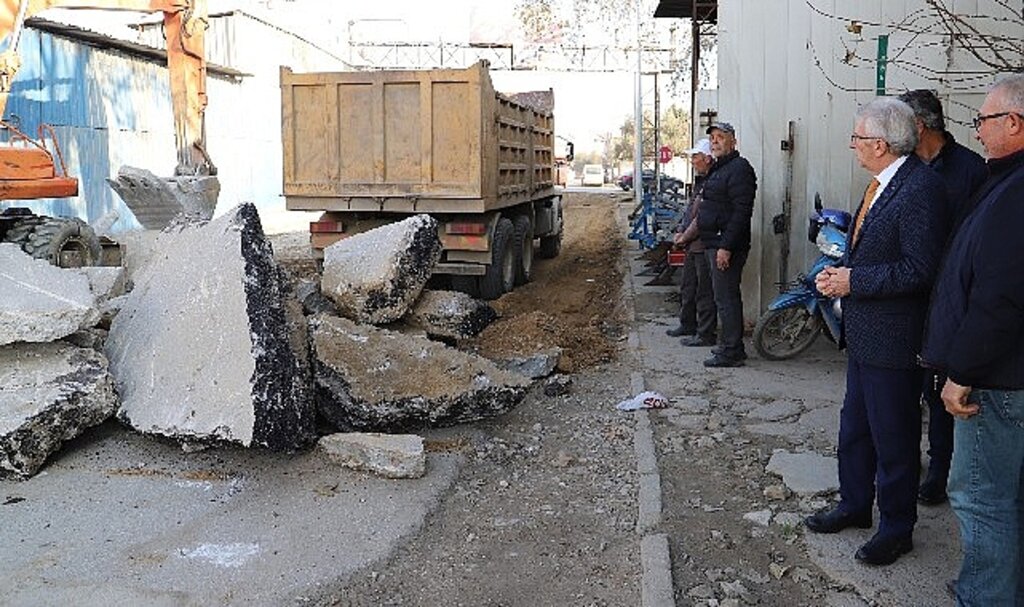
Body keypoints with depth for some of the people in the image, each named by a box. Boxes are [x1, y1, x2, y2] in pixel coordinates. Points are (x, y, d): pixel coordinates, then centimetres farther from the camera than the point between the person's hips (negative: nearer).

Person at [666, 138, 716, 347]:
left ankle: (705, 334, 6)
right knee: (687, 288, 20)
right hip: (693, 245, 11)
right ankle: (688, 325, 34)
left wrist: (685, 237, -13)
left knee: (704, 292, -2)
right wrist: (680, 232, 8)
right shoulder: (700, 181, 15)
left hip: (704, 245, -11)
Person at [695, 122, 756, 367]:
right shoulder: (718, 169, 19)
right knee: (726, 296, 15)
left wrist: (726, 247, -25)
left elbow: (741, 212, -21)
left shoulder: (739, 168, -13)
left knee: (726, 298, -8)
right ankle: (730, 345, 23)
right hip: (714, 243, 11)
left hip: (726, 245, -11)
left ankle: (731, 352, -3)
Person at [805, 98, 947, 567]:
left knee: (893, 438, 6)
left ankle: (896, 528, 24)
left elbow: (919, 269, -25)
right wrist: (839, 272, 2)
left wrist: (854, 280, -20)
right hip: (864, 334, 10)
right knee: (854, 427, 22)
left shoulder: (920, 188, -21)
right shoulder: (880, 184, 9)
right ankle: (854, 505, 39)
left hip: (893, 339, -10)